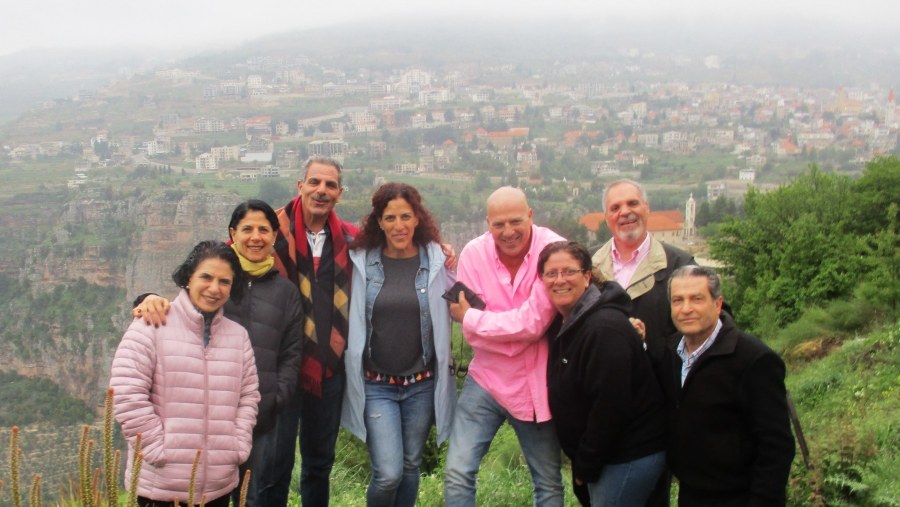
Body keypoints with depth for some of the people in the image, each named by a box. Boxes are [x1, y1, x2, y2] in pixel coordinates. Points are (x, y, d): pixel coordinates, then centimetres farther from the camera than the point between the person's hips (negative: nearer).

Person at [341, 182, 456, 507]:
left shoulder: (435, 260, -3)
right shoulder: (362, 261, -4)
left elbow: (452, 310, 6)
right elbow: (352, 322, 3)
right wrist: (353, 374, 3)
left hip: (421, 384, 1)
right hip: (375, 385, -1)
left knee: (410, 466, 14)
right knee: (388, 473, -9)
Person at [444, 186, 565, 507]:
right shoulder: (474, 253, -8)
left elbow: (533, 322, -20)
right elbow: (471, 333, -10)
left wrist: (469, 317, -11)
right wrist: (519, 335, -21)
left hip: (535, 385, -1)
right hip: (486, 381, 2)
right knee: (457, 474, -3)